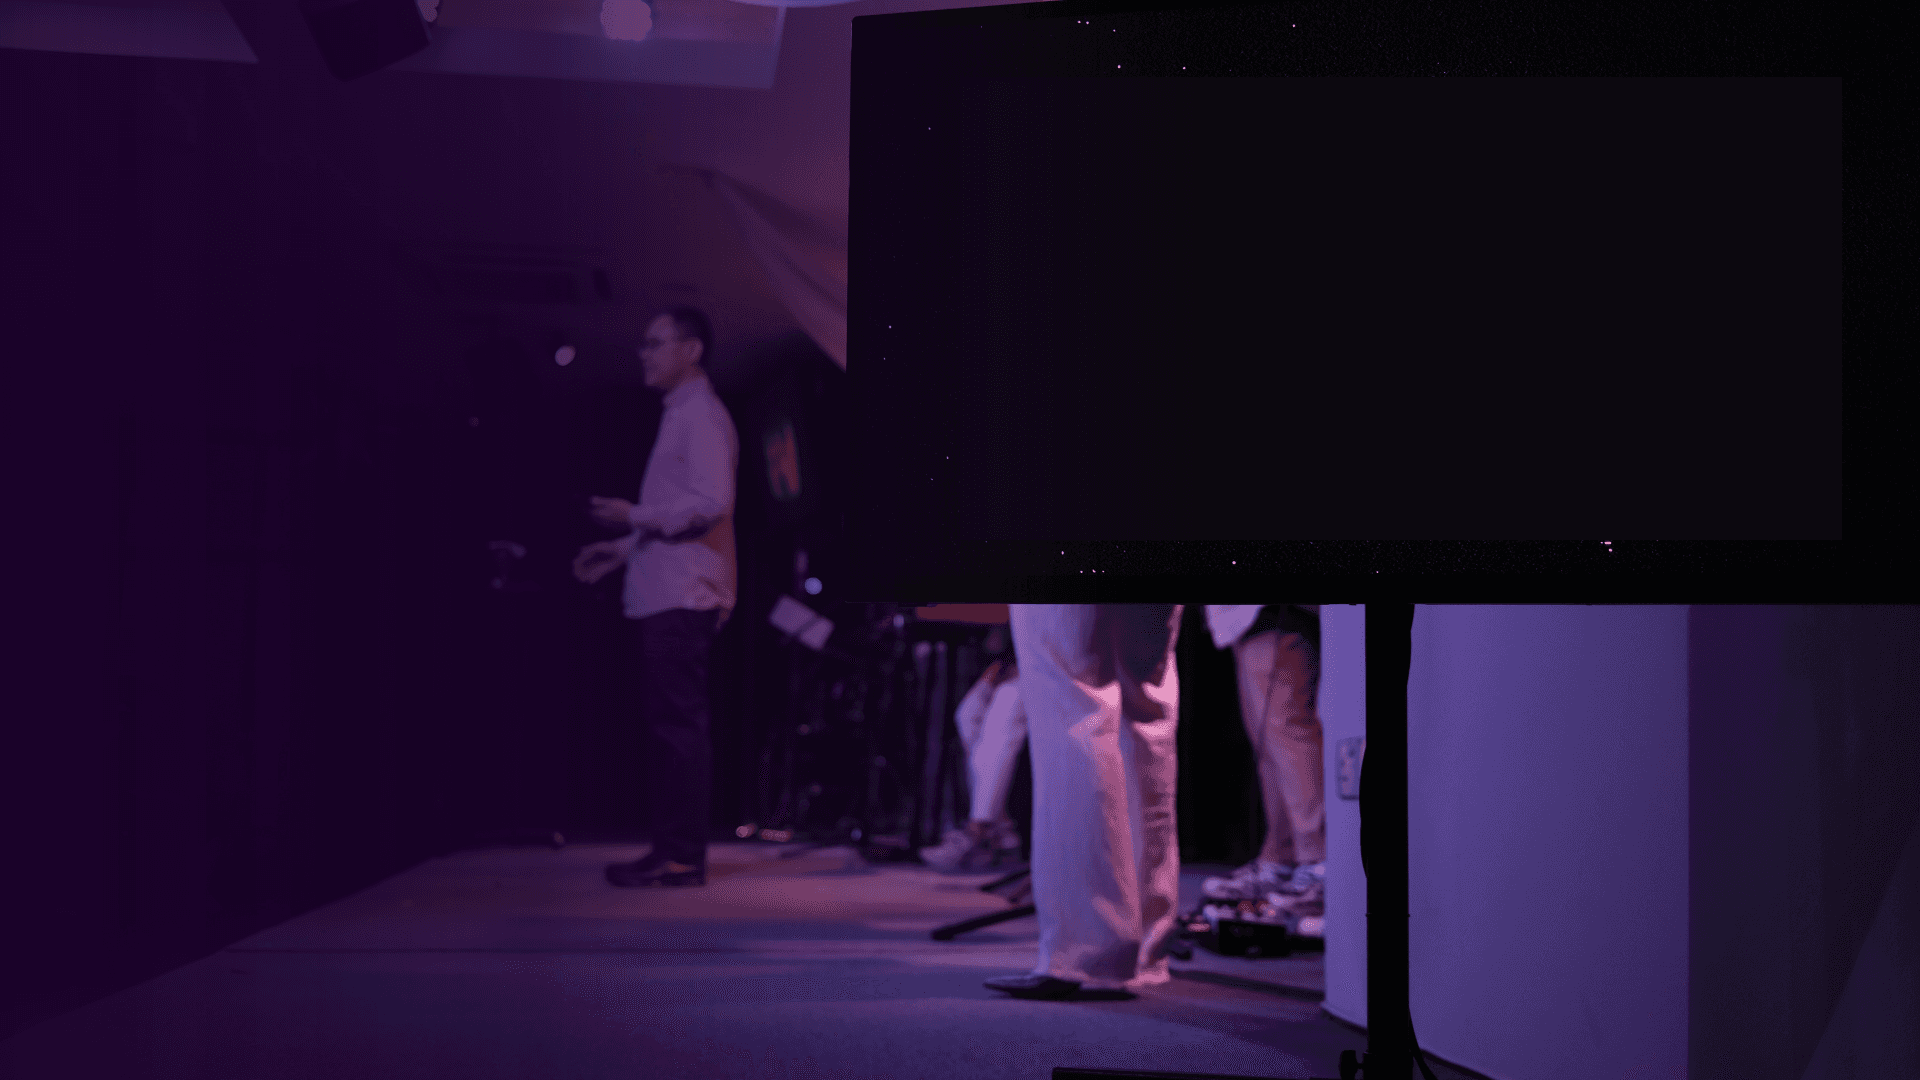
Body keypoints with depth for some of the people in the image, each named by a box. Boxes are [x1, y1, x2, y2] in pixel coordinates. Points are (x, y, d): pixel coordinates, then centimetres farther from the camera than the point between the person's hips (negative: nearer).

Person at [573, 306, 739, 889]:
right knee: (665, 725, 10)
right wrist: (621, 549, 22)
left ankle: (682, 856, -8)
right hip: (661, 596, 10)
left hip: (682, 598, -10)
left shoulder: (702, 415, -8)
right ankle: (671, 849, 14)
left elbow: (711, 504, -21)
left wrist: (636, 516, -13)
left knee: (678, 725, -9)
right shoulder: (680, 416, 23)